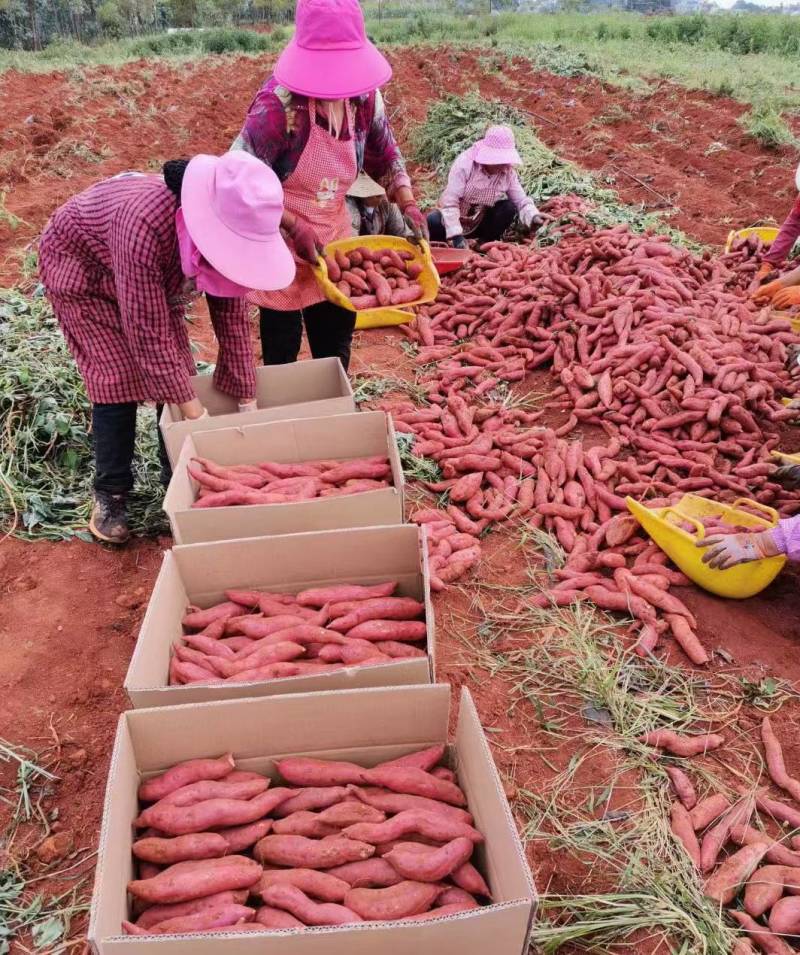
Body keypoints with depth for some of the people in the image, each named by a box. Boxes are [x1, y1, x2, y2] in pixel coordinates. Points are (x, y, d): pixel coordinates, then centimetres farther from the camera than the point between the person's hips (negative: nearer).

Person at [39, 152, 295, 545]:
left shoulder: (223, 230, -26)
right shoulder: (145, 225, -44)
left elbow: (232, 318, -17)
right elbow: (148, 332, -38)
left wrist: (248, 403, -15)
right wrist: (196, 414, -32)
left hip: (157, 276, 5)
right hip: (80, 267, -5)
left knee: (177, 372, -2)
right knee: (118, 379, -12)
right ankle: (109, 494, 4)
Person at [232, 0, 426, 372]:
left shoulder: (365, 97, -5)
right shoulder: (279, 103, -24)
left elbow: (385, 157, 11)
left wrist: (408, 204, -4)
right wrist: (294, 228, -27)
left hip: (335, 235, 6)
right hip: (281, 242, -5)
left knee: (336, 339, 16)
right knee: (281, 349, 6)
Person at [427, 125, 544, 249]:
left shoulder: (508, 171, -10)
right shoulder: (465, 162, -22)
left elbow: (521, 201, -10)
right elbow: (449, 201, -27)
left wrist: (533, 216, -34)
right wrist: (456, 234, -37)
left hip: (479, 224, 4)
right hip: (453, 221, -3)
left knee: (508, 208, -20)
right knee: (432, 222, -34)